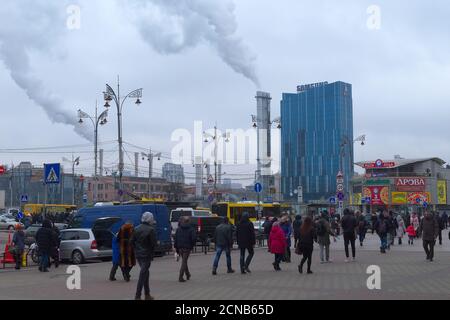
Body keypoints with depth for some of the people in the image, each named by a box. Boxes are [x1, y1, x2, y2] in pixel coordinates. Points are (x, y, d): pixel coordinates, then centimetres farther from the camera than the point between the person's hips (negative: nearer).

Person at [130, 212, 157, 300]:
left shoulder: (137, 229, 6)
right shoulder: (151, 230, -13)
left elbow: (131, 241, 6)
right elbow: (153, 243, -16)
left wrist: (136, 250, 12)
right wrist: (152, 253, -1)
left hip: (138, 254, 7)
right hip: (146, 255, -7)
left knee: (145, 273, 19)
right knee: (143, 275, -4)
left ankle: (147, 295, 25)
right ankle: (138, 295, -8)